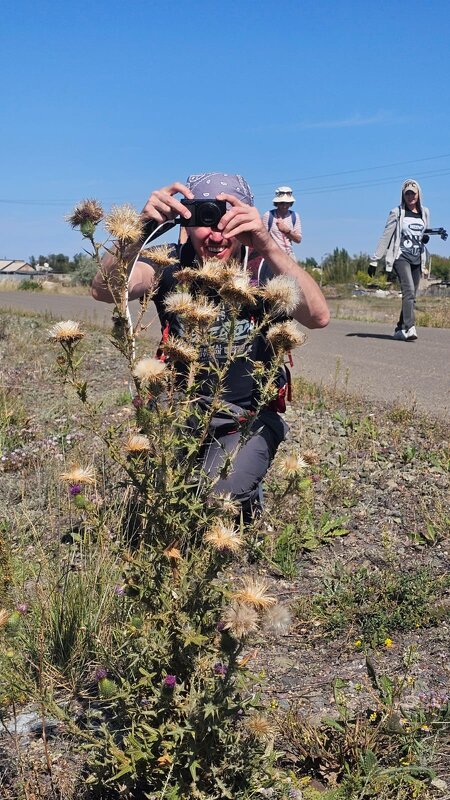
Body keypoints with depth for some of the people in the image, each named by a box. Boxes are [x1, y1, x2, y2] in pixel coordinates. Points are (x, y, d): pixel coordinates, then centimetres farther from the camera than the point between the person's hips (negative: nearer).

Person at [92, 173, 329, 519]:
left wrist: (268, 245, -43)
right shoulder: (171, 265, -6)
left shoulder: (261, 269, -11)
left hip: (247, 419, -1)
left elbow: (318, 316, -30)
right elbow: (105, 290, -25)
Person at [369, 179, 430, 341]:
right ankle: (410, 328, -30)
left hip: (417, 259, 5)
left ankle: (400, 329, 12)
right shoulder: (397, 213, 1)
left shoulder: (425, 213, 13)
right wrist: (374, 260, -3)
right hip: (401, 257, -5)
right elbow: (385, 237, 0)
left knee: (411, 295, 3)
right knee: (409, 291, -21)